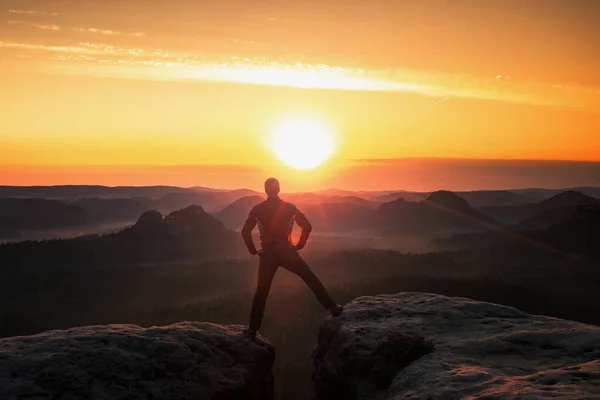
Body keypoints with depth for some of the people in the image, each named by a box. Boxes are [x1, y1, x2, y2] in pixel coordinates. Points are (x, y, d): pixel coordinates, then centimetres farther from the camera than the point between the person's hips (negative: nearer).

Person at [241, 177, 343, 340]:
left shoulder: (257, 210, 2)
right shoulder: (289, 207, 0)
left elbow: (245, 231, 0)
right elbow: (307, 226, -1)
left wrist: (254, 251, 8)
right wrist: (299, 245, 8)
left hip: (267, 254, 1)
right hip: (286, 251, -1)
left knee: (261, 291, 8)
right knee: (311, 279, 9)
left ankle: (252, 329, 8)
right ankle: (332, 307, 5)